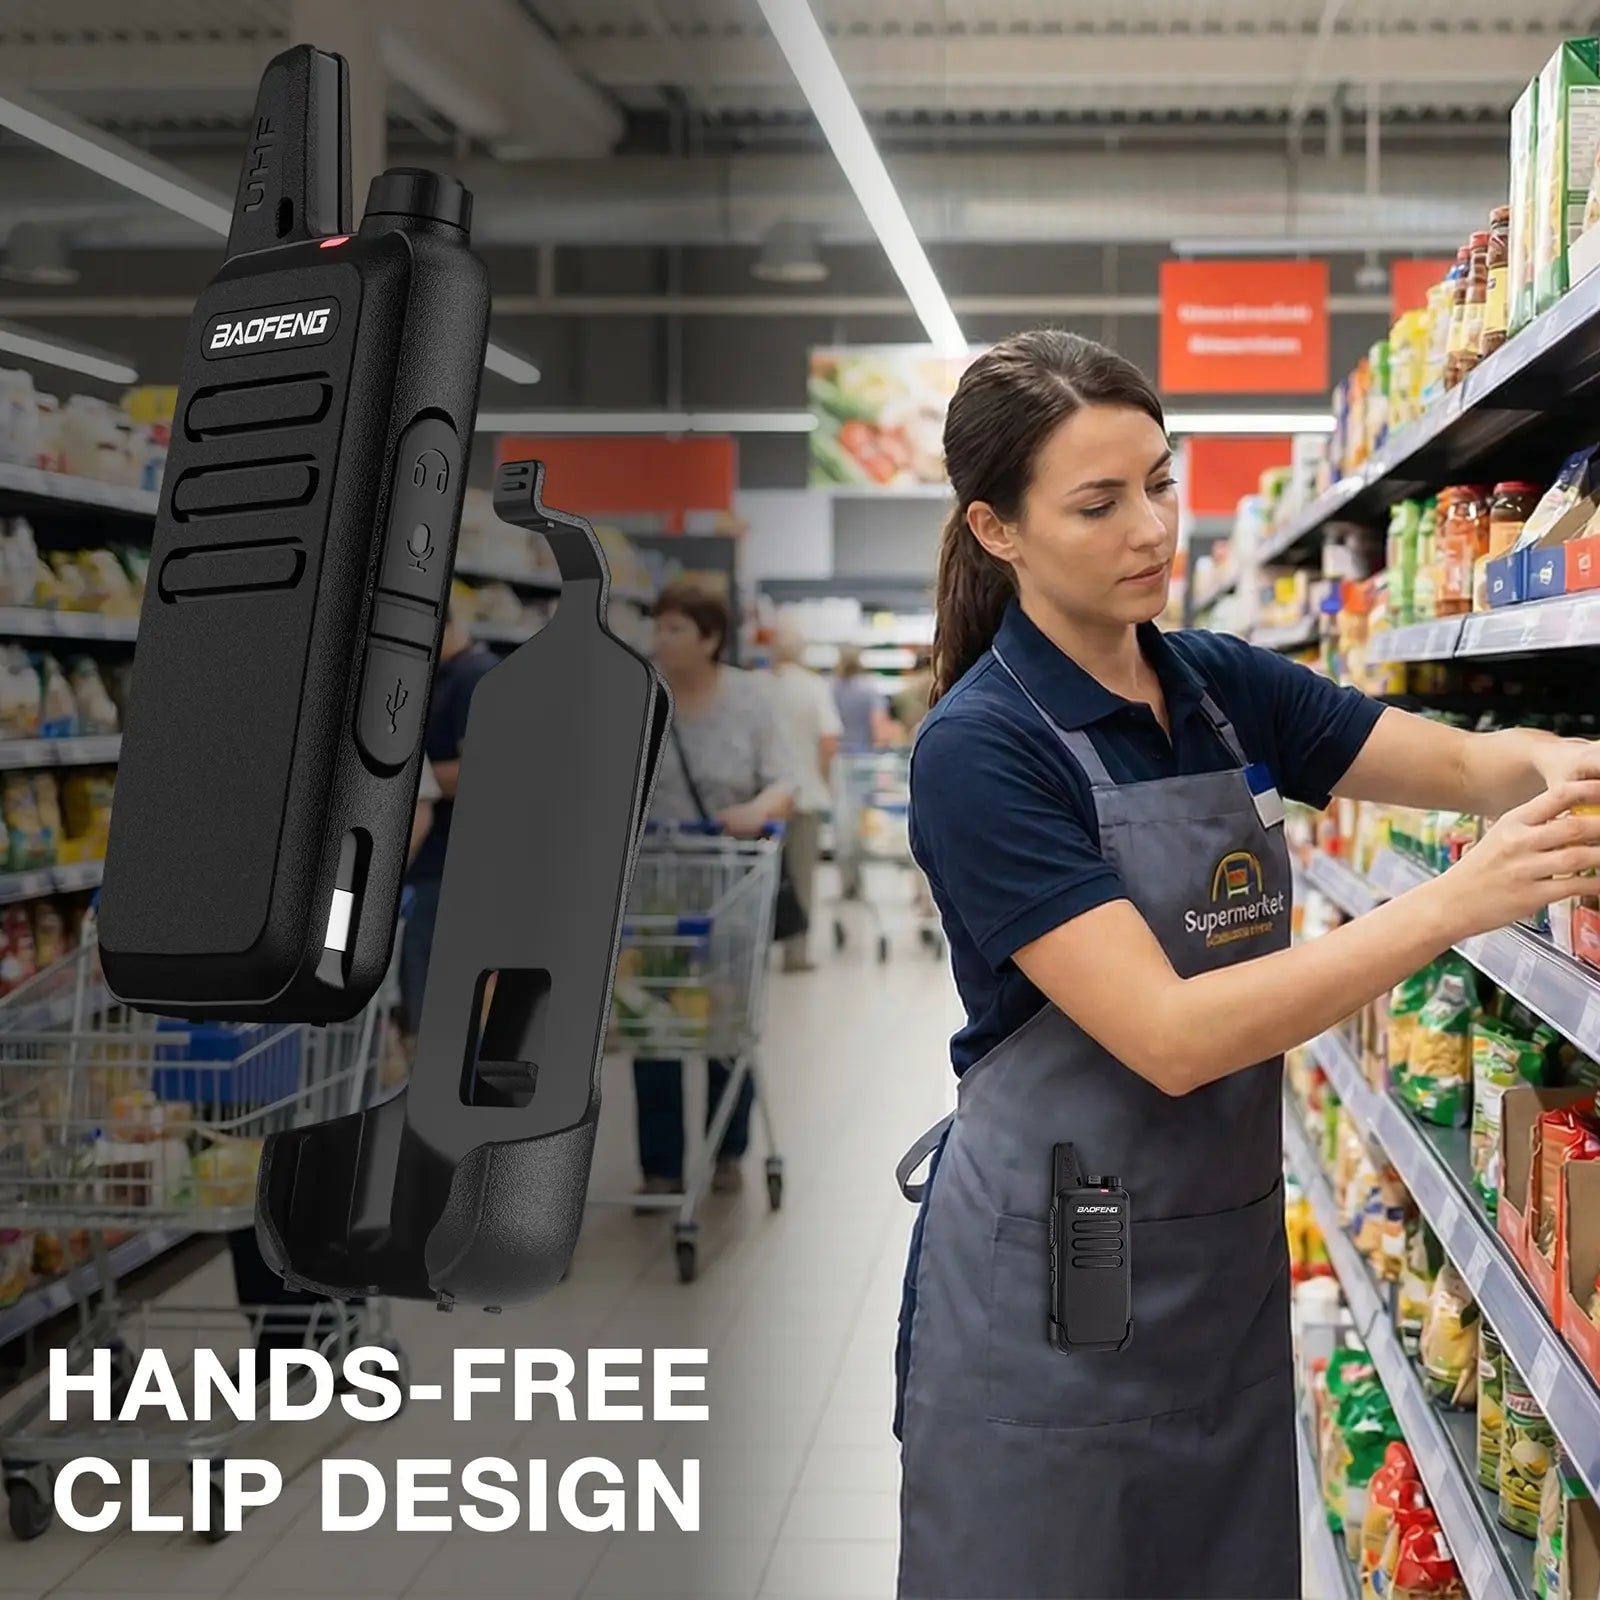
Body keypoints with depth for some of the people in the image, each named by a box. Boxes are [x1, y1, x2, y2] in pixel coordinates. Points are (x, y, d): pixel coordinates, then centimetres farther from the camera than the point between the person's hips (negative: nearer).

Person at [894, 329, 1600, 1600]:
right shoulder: (982, 747, -18)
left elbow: (1464, 761, 0)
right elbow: (1170, 1038, -25)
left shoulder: (1225, 686, 3)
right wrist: (1455, 903, -30)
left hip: (1231, 1253, 6)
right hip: (1050, 1280, -6)